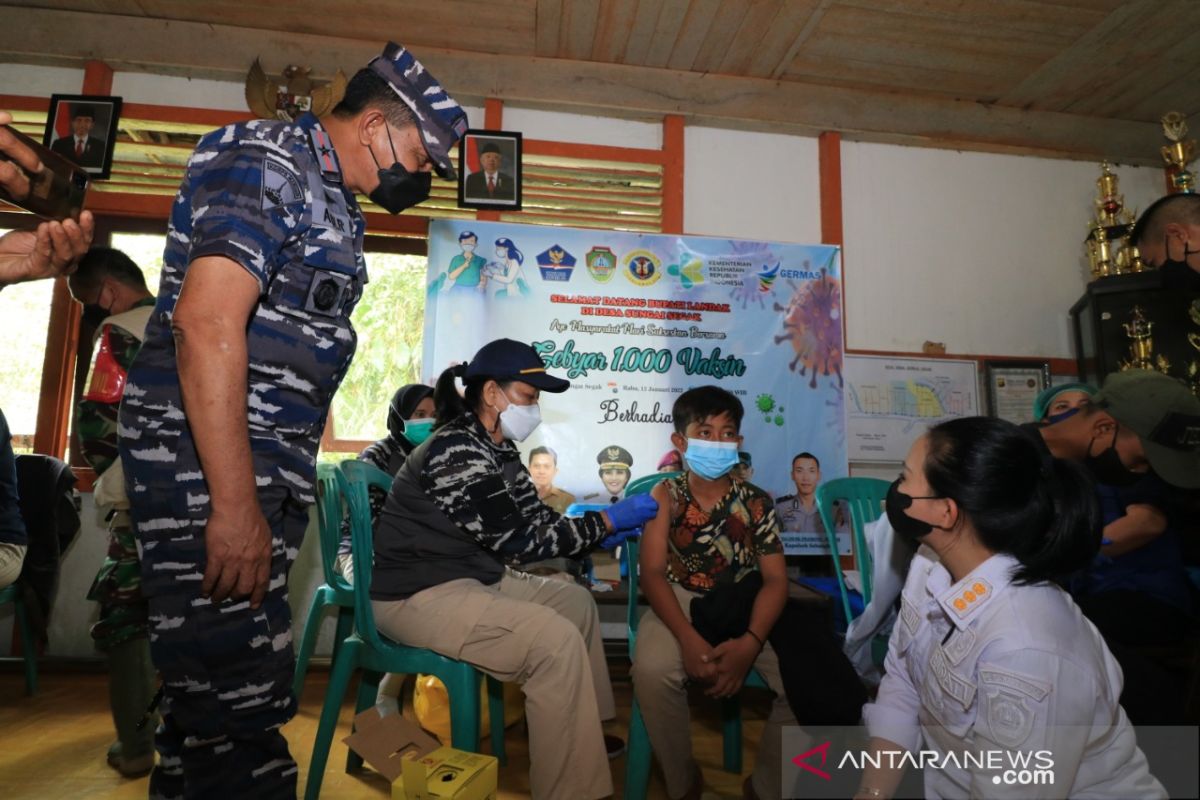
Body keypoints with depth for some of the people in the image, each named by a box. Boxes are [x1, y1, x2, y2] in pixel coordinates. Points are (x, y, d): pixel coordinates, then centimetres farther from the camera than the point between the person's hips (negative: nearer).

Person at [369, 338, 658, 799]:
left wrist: (604, 534, -1)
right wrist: (607, 521, -17)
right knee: (557, 640, -22)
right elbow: (518, 540, -24)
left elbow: (536, 519, 10)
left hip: (469, 579, 10)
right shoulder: (455, 450, -23)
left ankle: (585, 733, 26)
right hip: (418, 596, -10)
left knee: (576, 601, 13)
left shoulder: (498, 450, 7)